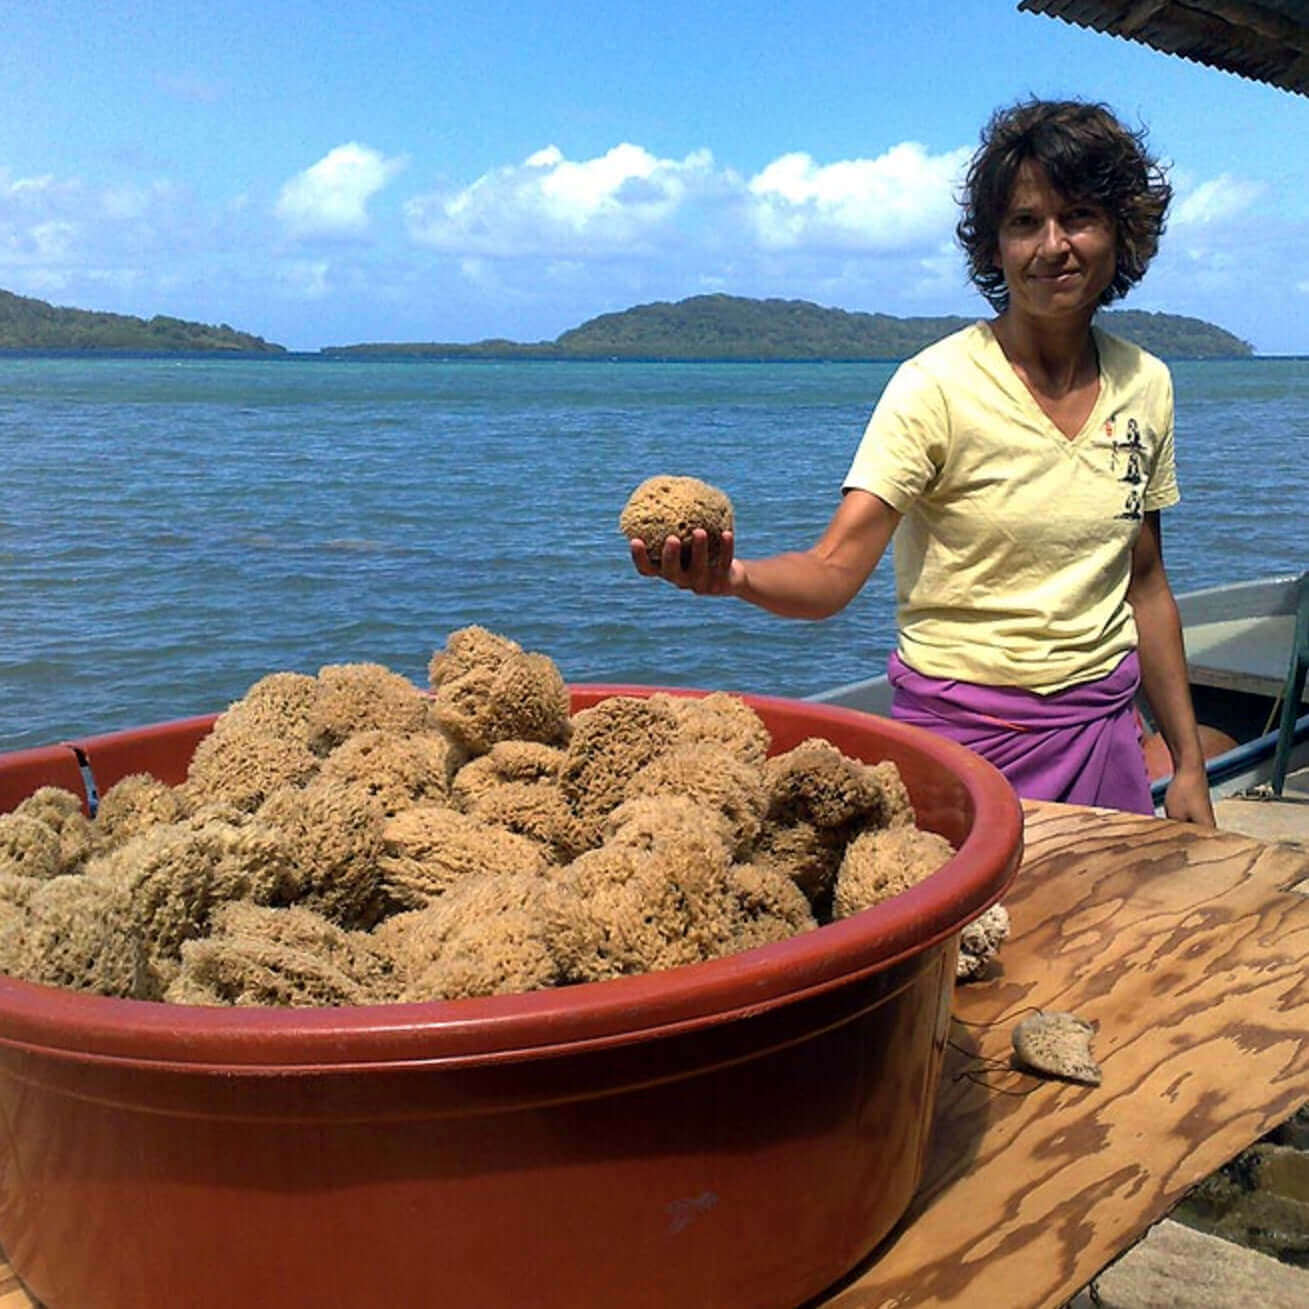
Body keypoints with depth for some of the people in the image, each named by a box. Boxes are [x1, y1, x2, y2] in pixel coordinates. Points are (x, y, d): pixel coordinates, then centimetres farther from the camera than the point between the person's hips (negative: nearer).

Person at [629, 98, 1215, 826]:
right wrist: (736, 576, -45)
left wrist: (1190, 763, 12)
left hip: (1108, 731, 5)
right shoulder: (938, 387, -14)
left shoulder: (1146, 385, 3)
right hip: (966, 734, -5)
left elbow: (1145, 586, 11)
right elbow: (832, 573, -22)